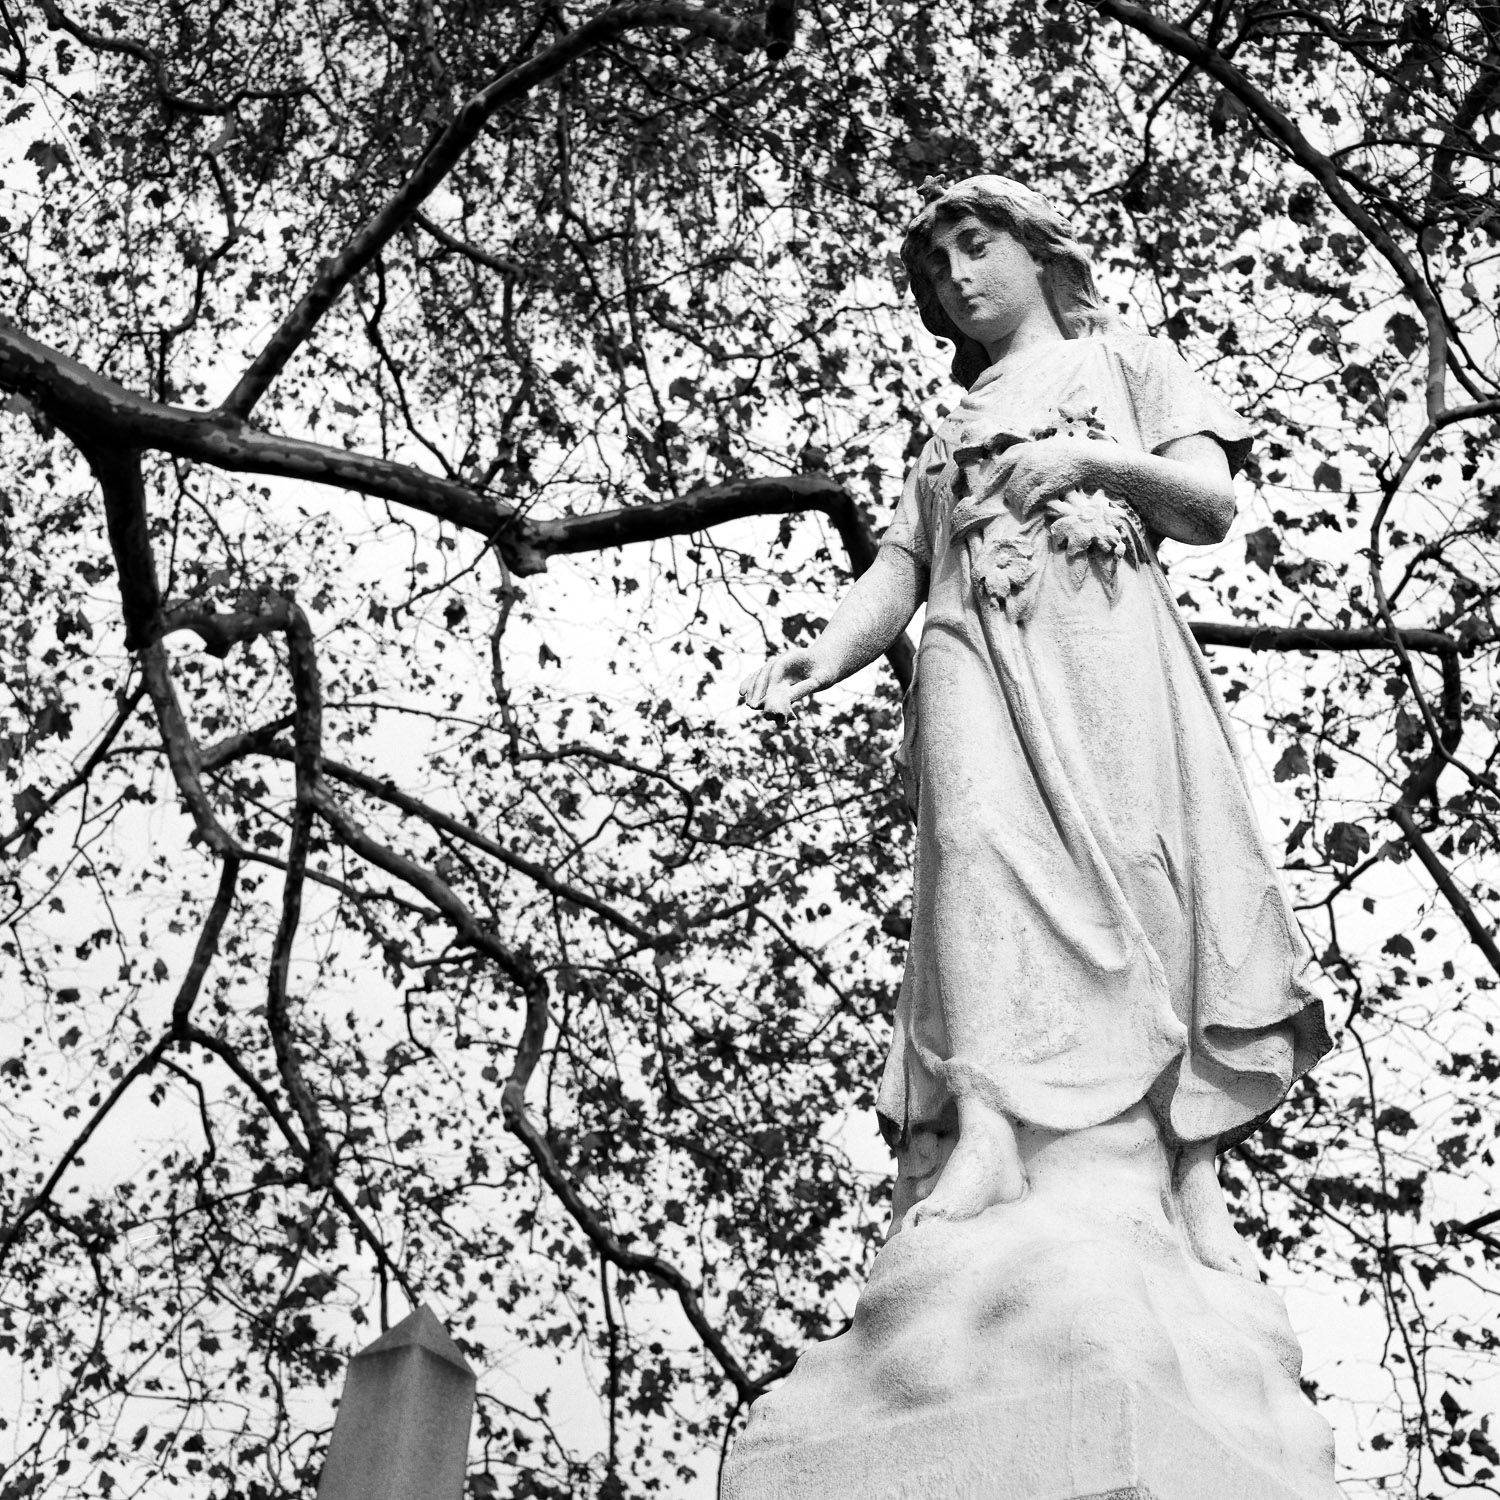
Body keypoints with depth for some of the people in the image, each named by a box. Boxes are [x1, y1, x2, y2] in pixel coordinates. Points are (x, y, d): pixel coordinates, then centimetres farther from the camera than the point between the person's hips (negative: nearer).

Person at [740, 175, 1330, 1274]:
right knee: (981, 846, -25)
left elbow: (1212, 506, 11)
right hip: (976, 650, 2)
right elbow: (898, 571, 19)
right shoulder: (947, 430, 35)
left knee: (1149, 862, -18)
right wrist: (827, 655, -3)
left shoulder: (1122, 359, 26)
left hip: (1106, 636, -2)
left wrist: (1092, 458, -7)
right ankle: (984, 1131, -40)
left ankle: (1195, 1168, -23)